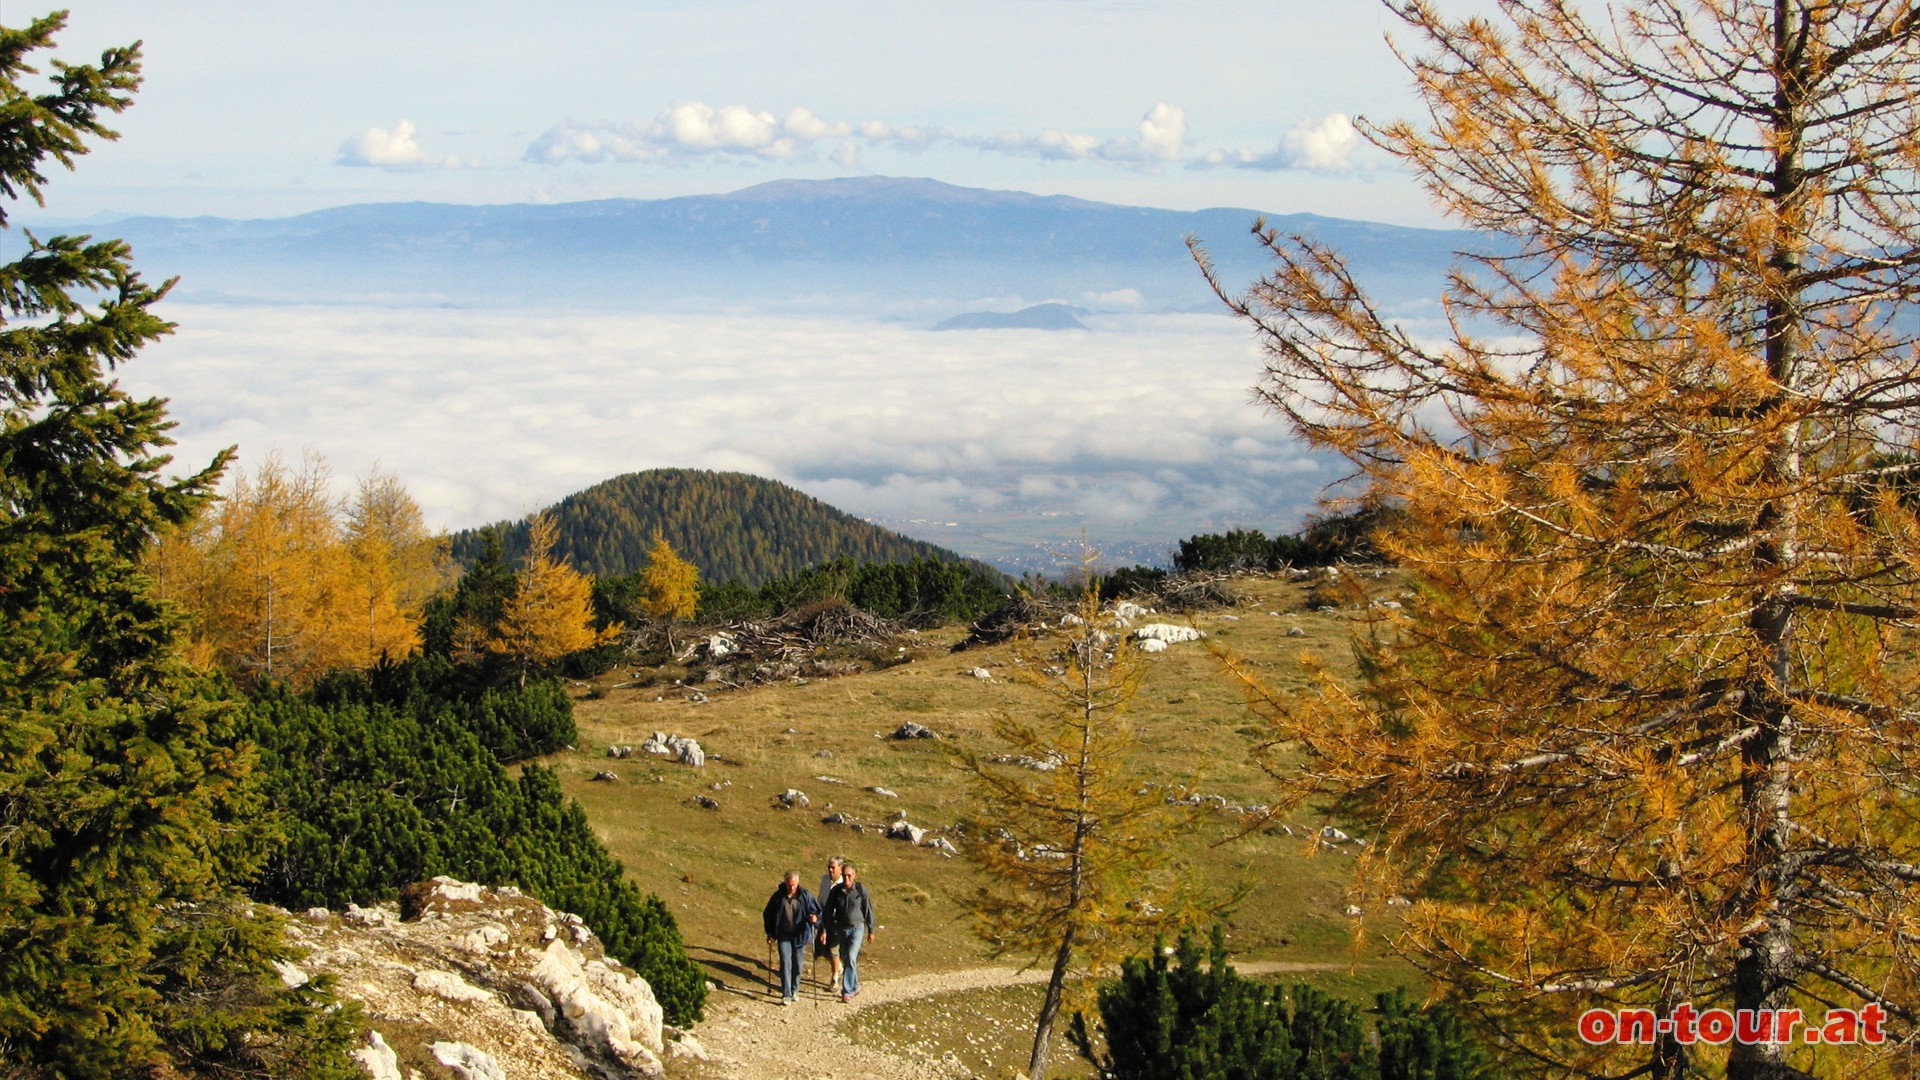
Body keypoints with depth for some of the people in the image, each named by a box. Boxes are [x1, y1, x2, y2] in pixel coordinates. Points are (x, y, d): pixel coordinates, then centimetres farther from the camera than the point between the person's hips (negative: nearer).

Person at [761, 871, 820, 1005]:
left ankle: (795, 989, 30)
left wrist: (815, 918, -24)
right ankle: (787, 995, -9)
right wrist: (770, 933, 4)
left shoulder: (805, 896, -8)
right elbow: (768, 915, 7)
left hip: (800, 936, 0)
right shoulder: (778, 897, -5)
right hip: (784, 935, 0)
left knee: (797, 964, 9)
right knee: (785, 963, -10)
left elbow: (817, 910, -1)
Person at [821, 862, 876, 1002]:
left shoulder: (861, 889, -10)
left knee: (851, 958, -17)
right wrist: (824, 930, -2)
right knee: (846, 959, 13)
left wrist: (871, 930, 2)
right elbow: (828, 911, 1)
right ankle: (855, 987, 31)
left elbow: (868, 910, -2)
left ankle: (847, 991, -13)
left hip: (857, 928, -4)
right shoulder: (836, 890, -4)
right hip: (841, 929, 4)